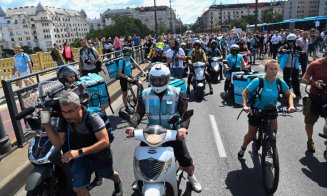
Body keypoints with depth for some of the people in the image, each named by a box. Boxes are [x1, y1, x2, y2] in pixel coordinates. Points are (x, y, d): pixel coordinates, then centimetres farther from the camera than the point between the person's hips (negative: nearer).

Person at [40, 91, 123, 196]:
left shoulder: (92, 118, -34)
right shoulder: (63, 121, -17)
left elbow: (105, 142, -39)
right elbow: (58, 144, -16)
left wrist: (79, 152, -47)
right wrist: (46, 125, -28)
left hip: (100, 154, -3)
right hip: (80, 158, 3)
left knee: (109, 174, 25)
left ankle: (118, 183, 62)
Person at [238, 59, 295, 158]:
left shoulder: (280, 82, -13)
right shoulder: (258, 81, -23)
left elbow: (288, 94, 1)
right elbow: (245, 93, -17)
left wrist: (291, 105, -17)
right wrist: (245, 106, -32)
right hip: (256, 111, -3)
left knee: (274, 130, -16)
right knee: (251, 135, 6)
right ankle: (243, 148, 36)